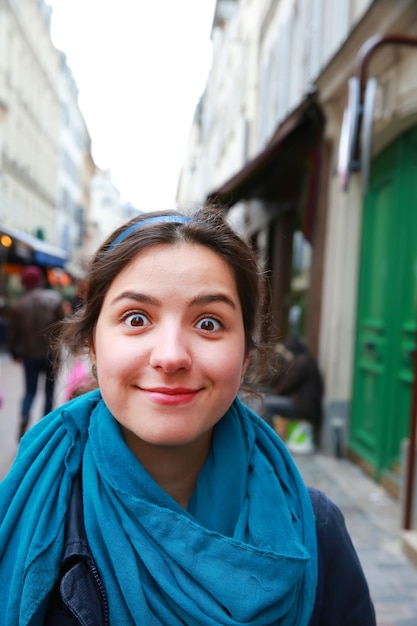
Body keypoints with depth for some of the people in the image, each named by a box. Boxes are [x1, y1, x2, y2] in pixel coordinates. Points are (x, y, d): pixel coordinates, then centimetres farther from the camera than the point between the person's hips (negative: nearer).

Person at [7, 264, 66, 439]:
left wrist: (15, 353, 15)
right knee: (49, 391, 13)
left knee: (29, 390, 11)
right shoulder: (54, 298, -6)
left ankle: (24, 417, -13)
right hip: (51, 353, -1)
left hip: (29, 355, 1)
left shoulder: (17, 305, -2)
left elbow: (13, 333, 2)